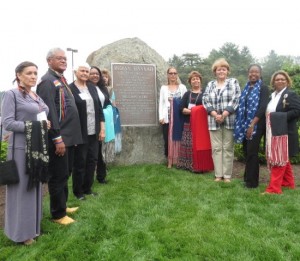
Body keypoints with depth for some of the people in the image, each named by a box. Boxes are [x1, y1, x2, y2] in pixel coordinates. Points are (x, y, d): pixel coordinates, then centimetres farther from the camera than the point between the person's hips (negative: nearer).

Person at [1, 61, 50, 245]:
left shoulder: (38, 97, 15)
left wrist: (45, 125, 1)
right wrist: (33, 126, -17)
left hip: (39, 147, 7)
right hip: (21, 148, -7)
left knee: (35, 187, 13)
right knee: (22, 189, 1)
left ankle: (33, 226, 27)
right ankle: (21, 232, 15)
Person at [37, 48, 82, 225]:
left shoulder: (62, 80, 17)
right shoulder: (47, 81, -12)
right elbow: (49, 112, -20)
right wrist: (57, 138, -22)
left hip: (69, 136, 10)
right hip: (59, 138, -9)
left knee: (65, 174, 19)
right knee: (58, 176, 1)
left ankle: (63, 205, 34)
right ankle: (58, 214, 15)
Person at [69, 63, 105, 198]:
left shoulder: (92, 88, 10)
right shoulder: (70, 89, -7)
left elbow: (99, 108, 11)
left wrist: (102, 128, 6)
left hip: (94, 132, 6)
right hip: (80, 133, -5)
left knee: (92, 160, 12)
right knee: (79, 162, 5)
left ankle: (87, 188, 27)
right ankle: (78, 191, 22)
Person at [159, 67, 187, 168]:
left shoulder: (182, 87, 9)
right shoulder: (164, 88, 10)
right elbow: (161, 103, 6)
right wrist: (161, 117, -5)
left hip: (180, 117, 0)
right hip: (168, 117, 0)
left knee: (178, 138, 1)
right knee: (168, 138, 1)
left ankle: (178, 160, 11)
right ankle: (170, 161, 10)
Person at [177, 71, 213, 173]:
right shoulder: (187, 94, 13)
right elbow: (181, 109, 4)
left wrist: (199, 111, -16)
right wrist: (191, 111, -12)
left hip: (201, 124, -2)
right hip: (189, 124, 3)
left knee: (201, 144, -4)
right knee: (189, 145, 3)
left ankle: (200, 166, 5)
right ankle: (190, 165, 14)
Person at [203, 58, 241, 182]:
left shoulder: (233, 82, 5)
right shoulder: (210, 84, 14)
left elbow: (235, 100, -6)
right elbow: (205, 100, 4)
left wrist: (224, 115, -15)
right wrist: (215, 115, -11)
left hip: (229, 120, -2)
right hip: (214, 121, 3)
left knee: (228, 148, 2)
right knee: (216, 148, 4)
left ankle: (227, 175, 10)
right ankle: (218, 174, 12)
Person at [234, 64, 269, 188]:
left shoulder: (263, 88, -5)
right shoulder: (246, 88, 14)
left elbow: (262, 107, -14)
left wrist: (252, 125, -21)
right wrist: (241, 124, 7)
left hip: (256, 125, -6)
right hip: (245, 124, 6)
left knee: (252, 152, -3)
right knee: (246, 151, 11)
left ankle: (252, 181, 8)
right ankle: (247, 177, 25)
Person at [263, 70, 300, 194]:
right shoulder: (272, 95, 14)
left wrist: (279, 116, -20)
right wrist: (269, 116, 0)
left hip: (284, 132, -8)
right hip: (273, 132, 8)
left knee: (279, 159, -6)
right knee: (283, 159, 17)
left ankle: (274, 188, -3)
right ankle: (288, 182, 31)